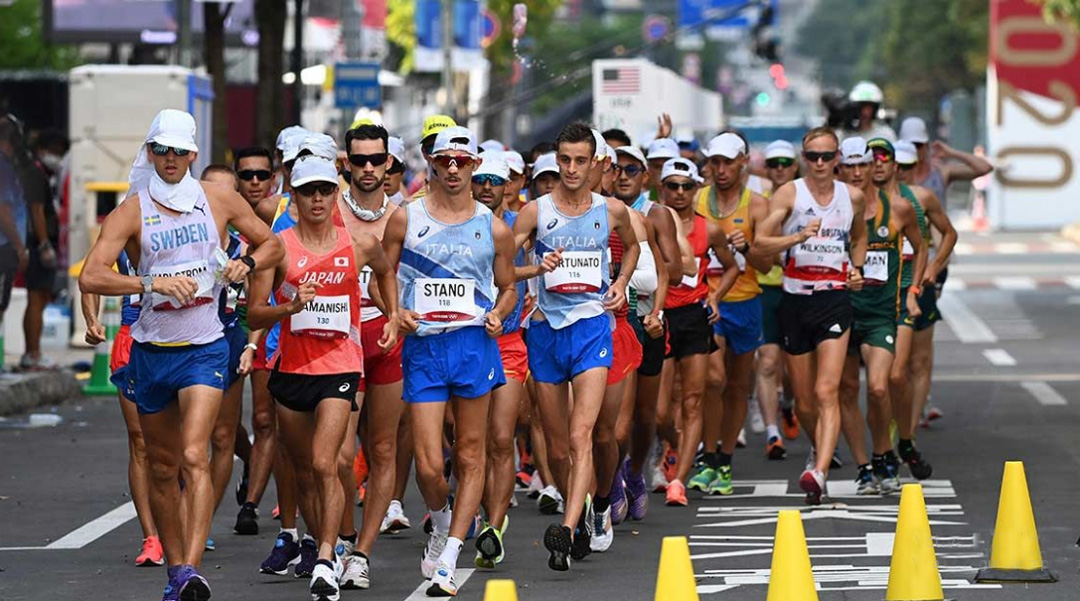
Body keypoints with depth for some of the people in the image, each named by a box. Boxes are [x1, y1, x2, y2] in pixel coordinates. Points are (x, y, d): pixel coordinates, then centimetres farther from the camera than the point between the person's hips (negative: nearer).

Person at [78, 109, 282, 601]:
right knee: (162, 467, 10)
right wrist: (153, 283, -27)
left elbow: (271, 244, 16)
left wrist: (247, 262, -6)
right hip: (150, 351, 1)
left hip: (204, 347, -1)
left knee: (194, 456, -19)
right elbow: (90, 277, -16)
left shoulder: (219, 200, 2)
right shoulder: (132, 212, -4)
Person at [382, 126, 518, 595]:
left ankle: (448, 561, 6)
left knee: (470, 457, 1)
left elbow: (508, 287, 16)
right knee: (428, 465, -7)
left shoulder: (493, 229, 6)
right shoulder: (406, 219, 3)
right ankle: (442, 522, 26)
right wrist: (397, 313, -10)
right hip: (422, 346, -1)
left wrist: (498, 313, -4)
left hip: (474, 344, 1)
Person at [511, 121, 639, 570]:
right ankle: (580, 517, 31)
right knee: (556, 446, 8)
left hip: (592, 327, -1)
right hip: (546, 328, 1)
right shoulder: (536, 211, 0)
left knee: (581, 435, -18)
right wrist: (537, 267, -21)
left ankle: (567, 530, -29)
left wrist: (621, 282, 10)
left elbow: (632, 246, 26)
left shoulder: (611, 211, 5)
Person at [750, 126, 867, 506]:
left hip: (835, 299, 0)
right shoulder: (789, 194, 0)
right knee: (803, 399, 9)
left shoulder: (853, 197, 8)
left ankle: (819, 471, -27)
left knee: (826, 392, -16)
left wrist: (856, 269, 10)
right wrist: (799, 236, -22)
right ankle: (819, 449, 37)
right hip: (795, 300, 0)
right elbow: (758, 246, -8)